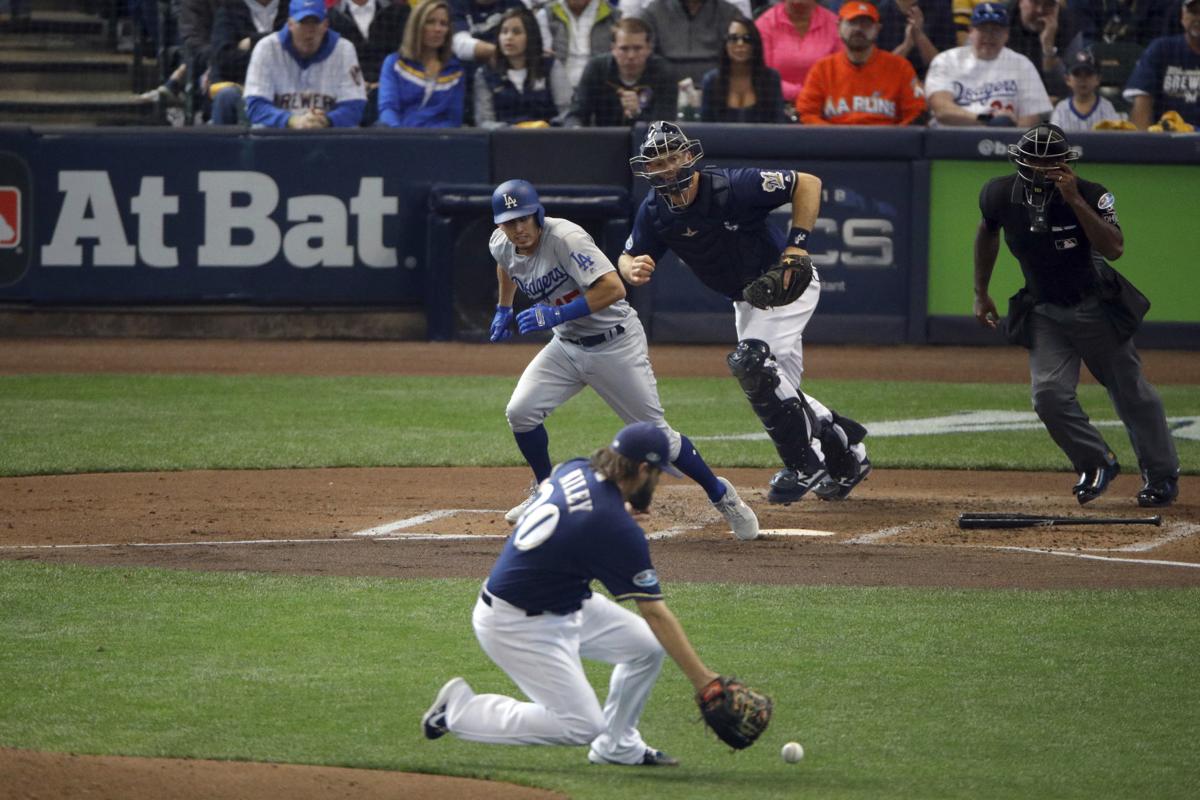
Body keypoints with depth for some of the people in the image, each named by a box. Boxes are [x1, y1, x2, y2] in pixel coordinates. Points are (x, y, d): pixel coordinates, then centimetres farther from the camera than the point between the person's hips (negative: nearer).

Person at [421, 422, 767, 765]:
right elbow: (655, 613, -23)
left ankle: (617, 747, 22)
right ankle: (460, 709, 2)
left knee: (647, 645, 8)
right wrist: (703, 681, -19)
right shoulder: (618, 528, -26)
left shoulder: (574, 470, -4)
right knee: (583, 726, -7)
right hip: (519, 626, -10)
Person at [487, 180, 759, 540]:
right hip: (567, 345, 6)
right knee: (520, 412, -11)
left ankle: (720, 494, 17)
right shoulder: (501, 245, -5)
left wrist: (556, 314, -38)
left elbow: (614, 288, -37)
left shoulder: (565, 238, -28)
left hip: (617, 344, -6)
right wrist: (504, 309, 23)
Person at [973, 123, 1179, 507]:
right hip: (1044, 312, 3)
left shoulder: (1090, 195, -22)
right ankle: (1097, 464, 11)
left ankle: (1162, 476, 24)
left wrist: (1076, 201, -40)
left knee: (1131, 392, 5)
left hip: (1095, 306, -2)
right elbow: (987, 232, 12)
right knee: (1049, 394, -14)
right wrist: (980, 293, 14)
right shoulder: (1000, 195, -11)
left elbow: (1114, 248, -35)